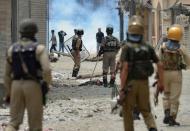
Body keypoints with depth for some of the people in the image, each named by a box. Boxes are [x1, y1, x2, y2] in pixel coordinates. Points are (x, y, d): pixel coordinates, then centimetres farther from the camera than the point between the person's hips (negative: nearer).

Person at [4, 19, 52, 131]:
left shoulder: (12, 49, 6)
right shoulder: (39, 48, -6)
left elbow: (7, 74, 10)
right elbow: (47, 70, -20)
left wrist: (9, 93, 20)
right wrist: (47, 85, -2)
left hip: (16, 86, 3)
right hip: (33, 87, -3)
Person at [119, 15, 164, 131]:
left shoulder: (127, 48, -12)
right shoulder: (148, 48, 3)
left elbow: (125, 68, -21)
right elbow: (159, 65, 2)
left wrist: (122, 88, -19)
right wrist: (161, 82, 13)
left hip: (130, 84, -4)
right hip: (144, 83, 4)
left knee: (128, 111, 12)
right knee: (145, 110, 13)